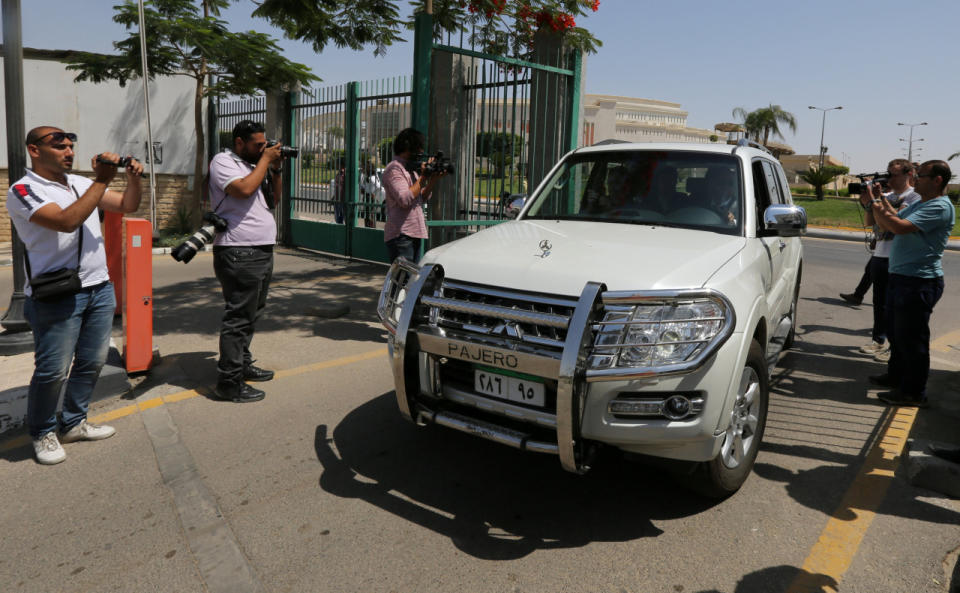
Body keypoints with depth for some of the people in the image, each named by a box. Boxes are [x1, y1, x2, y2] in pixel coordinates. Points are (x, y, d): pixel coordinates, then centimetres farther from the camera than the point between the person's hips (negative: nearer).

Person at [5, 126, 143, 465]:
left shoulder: (81, 183, 13)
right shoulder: (23, 190, -8)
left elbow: (128, 206, 17)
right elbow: (67, 221, -23)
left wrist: (133, 179, -4)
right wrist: (102, 181, -21)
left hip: (99, 288, 7)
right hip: (57, 295, -7)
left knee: (92, 362, 11)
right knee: (53, 371, -2)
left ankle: (73, 423, 26)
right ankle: (43, 434, 17)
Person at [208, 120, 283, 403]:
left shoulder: (255, 164, 20)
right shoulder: (223, 161, -5)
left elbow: (275, 198, 22)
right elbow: (244, 189, -23)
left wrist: (275, 169, 9)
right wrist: (265, 160, -11)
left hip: (262, 252, 9)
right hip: (239, 253, -9)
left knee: (251, 315, 17)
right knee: (239, 317, -8)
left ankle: (242, 365, 30)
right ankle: (229, 383, -3)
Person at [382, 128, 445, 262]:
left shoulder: (412, 169, 18)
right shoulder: (394, 169, -11)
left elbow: (422, 198, 20)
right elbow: (405, 200, -23)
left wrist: (434, 179, 6)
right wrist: (423, 177, -16)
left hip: (415, 233, 10)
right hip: (400, 235, -10)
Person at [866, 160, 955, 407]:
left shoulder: (940, 207, -16)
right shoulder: (918, 203, 16)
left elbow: (899, 227, -26)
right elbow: (888, 223, 19)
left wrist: (875, 202, -17)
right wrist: (879, 199, 9)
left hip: (919, 282, -10)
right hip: (899, 276, 10)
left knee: (911, 338, -5)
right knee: (896, 332, 21)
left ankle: (913, 393, 3)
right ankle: (896, 376, 37)